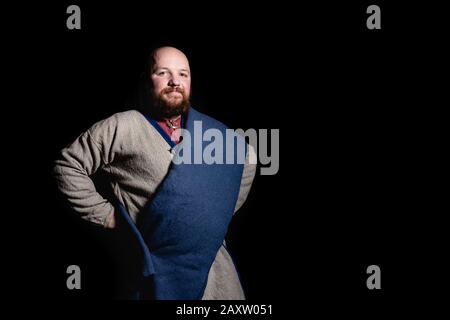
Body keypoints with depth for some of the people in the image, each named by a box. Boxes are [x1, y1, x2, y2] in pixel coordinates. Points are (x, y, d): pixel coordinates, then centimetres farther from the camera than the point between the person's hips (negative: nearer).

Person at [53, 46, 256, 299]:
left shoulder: (212, 130, 9)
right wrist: (106, 214, -5)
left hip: (215, 265, 5)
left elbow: (247, 158, 26)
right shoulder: (122, 127, -5)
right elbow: (68, 165, -2)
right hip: (158, 267, -4)